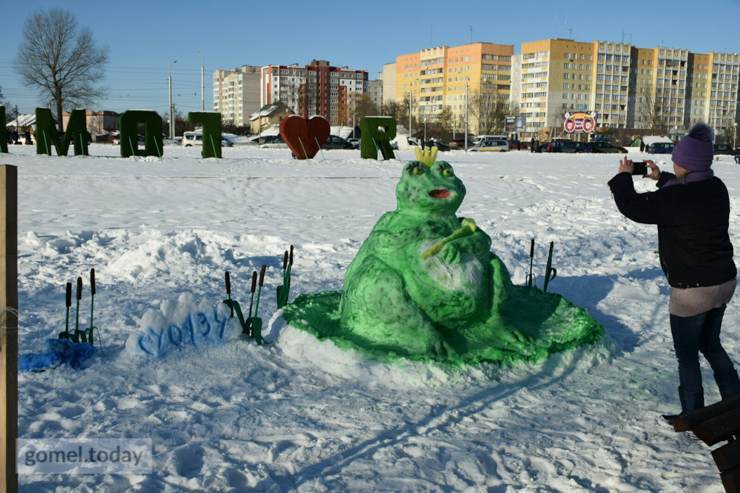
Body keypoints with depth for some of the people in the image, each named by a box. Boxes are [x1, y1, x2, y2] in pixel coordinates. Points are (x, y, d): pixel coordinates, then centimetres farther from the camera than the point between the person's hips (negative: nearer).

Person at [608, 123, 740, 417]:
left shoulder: (677, 198, -26)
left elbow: (632, 207, -17)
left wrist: (624, 177, -1)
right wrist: (661, 178, 20)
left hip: (693, 289, -8)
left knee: (687, 354, 10)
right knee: (710, 344, 25)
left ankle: (693, 416, 22)